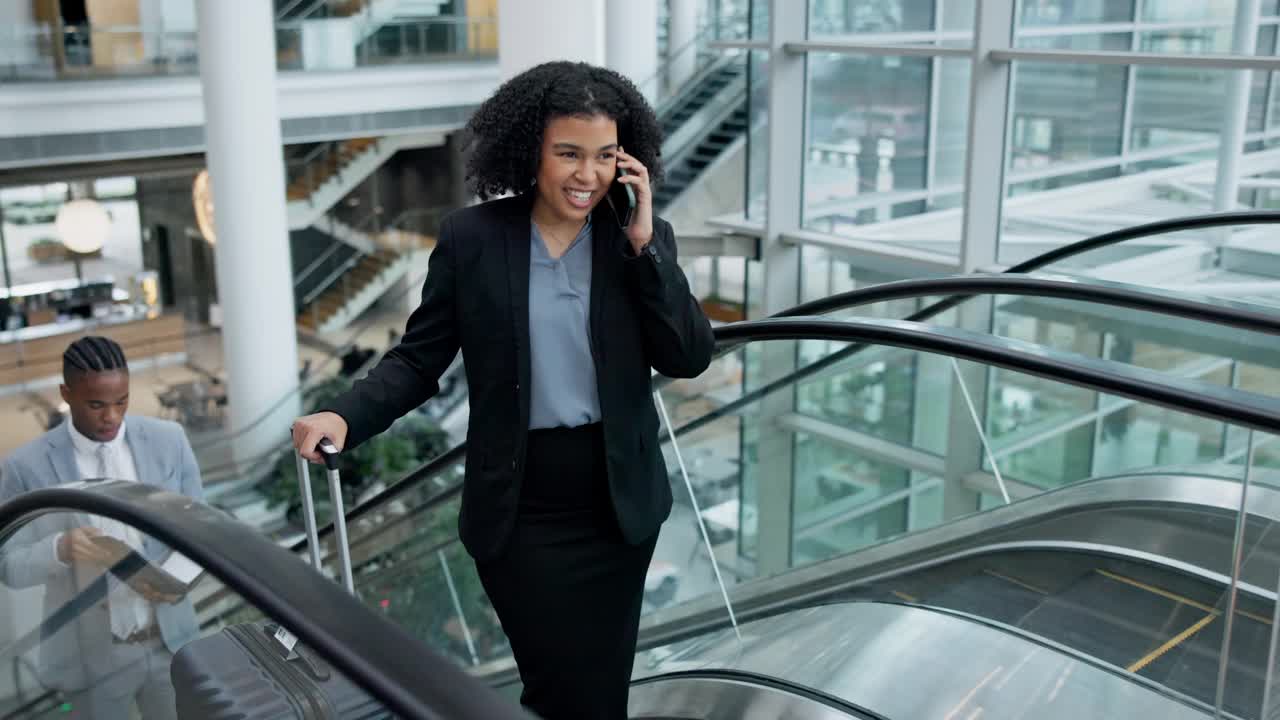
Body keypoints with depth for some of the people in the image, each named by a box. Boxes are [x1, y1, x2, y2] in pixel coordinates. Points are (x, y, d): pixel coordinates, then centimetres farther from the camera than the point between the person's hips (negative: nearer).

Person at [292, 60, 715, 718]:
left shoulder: (644, 238, -1)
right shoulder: (471, 237, -6)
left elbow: (689, 358, -8)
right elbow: (419, 358, -2)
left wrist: (642, 243, -15)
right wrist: (346, 417, -19)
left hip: (618, 500, 3)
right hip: (519, 508, -2)